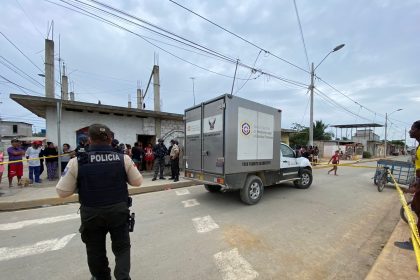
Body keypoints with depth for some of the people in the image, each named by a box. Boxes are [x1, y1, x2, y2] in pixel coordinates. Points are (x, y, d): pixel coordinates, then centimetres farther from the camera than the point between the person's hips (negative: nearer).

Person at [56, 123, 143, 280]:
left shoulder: (77, 162, -12)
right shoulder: (123, 159, -10)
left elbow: (62, 192, -6)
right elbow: (137, 181, -2)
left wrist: (80, 184, 10)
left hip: (91, 214, 1)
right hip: (119, 211, 0)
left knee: (96, 250, 24)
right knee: (122, 247, 20)